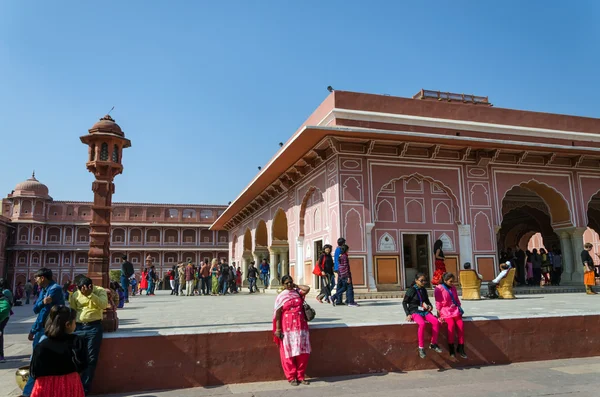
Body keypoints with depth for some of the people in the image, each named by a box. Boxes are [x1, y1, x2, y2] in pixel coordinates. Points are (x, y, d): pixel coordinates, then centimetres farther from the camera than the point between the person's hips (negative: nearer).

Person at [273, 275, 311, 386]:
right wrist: (278, 329, -10)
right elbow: (278, 314, -4)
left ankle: (300, 376, 17)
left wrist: (296, 286, 4)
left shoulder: (298, 293, 9)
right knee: (289, 352, 3)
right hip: (288, 327, -3)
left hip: (301, 326, 3)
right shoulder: (281, 296, 0)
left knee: (303, 352, 5)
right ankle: (291, 377, 14)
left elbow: (307, 288, -10)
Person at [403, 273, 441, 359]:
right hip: (415, 312, -5)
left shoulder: (424, 290, 9)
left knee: (436, 321, -22)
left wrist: (430, 305, 3)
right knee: (422, 324, -36)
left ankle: (433, 344, -7)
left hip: (424, 311, 6)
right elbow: (404, 302, -5)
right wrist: (408, 314, -12)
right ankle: (421, 348, -22)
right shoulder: (412, 290, -8)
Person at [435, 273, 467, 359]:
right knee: (451, 324, -29)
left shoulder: (453, 288, 13)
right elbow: (438, 303, -6)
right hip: (445, 311, -5)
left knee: (461, 325, -20)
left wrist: (459, 309, 9)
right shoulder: (439, 289, -5)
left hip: (455, 310, 5)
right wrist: (439, 315, -10)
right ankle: (451, 348, -16)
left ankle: (460, 348, -8)